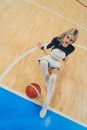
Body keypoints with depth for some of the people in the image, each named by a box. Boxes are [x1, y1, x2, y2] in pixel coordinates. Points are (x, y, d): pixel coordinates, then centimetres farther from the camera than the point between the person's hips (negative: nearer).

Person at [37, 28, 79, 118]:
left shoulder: (71, 48, -14)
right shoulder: (56, 40, -16)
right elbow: (49, 45, 8)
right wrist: (42, 47, 21)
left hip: (56, 63, 0)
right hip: (48, 58, 1)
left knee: (53, 78, -33)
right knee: (43, 62, -41)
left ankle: (45, 105, -31)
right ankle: (47, 82, -18)